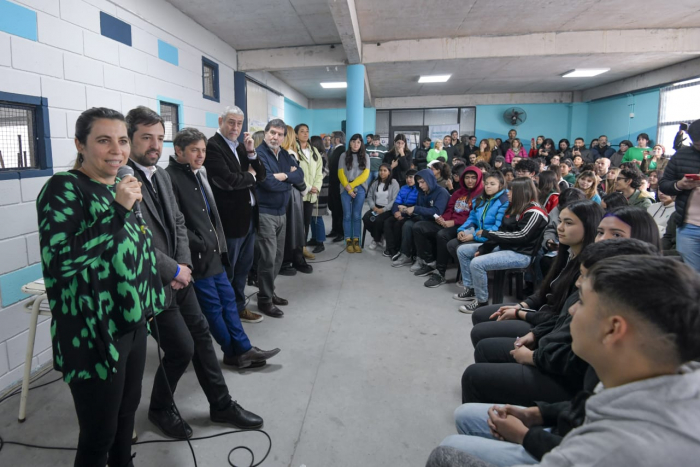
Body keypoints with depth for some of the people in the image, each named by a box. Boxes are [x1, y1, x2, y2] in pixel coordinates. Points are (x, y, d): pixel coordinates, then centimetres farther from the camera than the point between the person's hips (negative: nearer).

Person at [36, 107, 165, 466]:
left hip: (132, 323, 7)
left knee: (128, 411, 21)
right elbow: (60, 259, -26)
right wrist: (118, 211, -27)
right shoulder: (63, 188, -14)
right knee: (100, 435, 7)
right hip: (93, 334, -7)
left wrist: (147, 302, 18)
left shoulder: (119, 187, 9)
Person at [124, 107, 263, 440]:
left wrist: (184, 264, -2)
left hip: (179, 276, 8)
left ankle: (221, 405, 31)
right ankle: (160, 409, 31)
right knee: (182, 348, 1)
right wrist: (173, 271, -15)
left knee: (201, 335, 14)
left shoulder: (161, 174, 8)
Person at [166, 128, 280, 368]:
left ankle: (242, 349, 23)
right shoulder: (170, 177, -15)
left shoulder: (199, 173, 13)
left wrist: (218, 242, 11)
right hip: (198, 255, -9)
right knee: (213, 306, 5)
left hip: (213, 251, 9)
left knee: (228, 299, 13)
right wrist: (199, 245, -16)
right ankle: (237, 352, 19)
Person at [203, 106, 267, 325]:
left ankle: (238, 307, 35)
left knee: (243, 268, 19)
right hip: (230, 218, -8)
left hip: (249, 215, 8)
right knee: (226, 271, 6)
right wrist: (249, 176, -7)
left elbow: (260, 175, 9)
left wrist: (251, 153, -6)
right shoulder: (212, 146, -13)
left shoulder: (240, 146, 12)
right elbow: (227, 180, -24)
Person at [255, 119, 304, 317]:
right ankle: (264, 299, 8)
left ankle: (269, 292, 28)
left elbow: (300, 176, 4)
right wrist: (290, 181, -6)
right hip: (265, 213, -8)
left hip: (281, 212, 8)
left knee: (277, 256, 14)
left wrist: (284, 176, -15)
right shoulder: (259, 153, -12)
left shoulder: (285, 154, 12)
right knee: (268, 257, -5)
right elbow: (269, 183, -22)